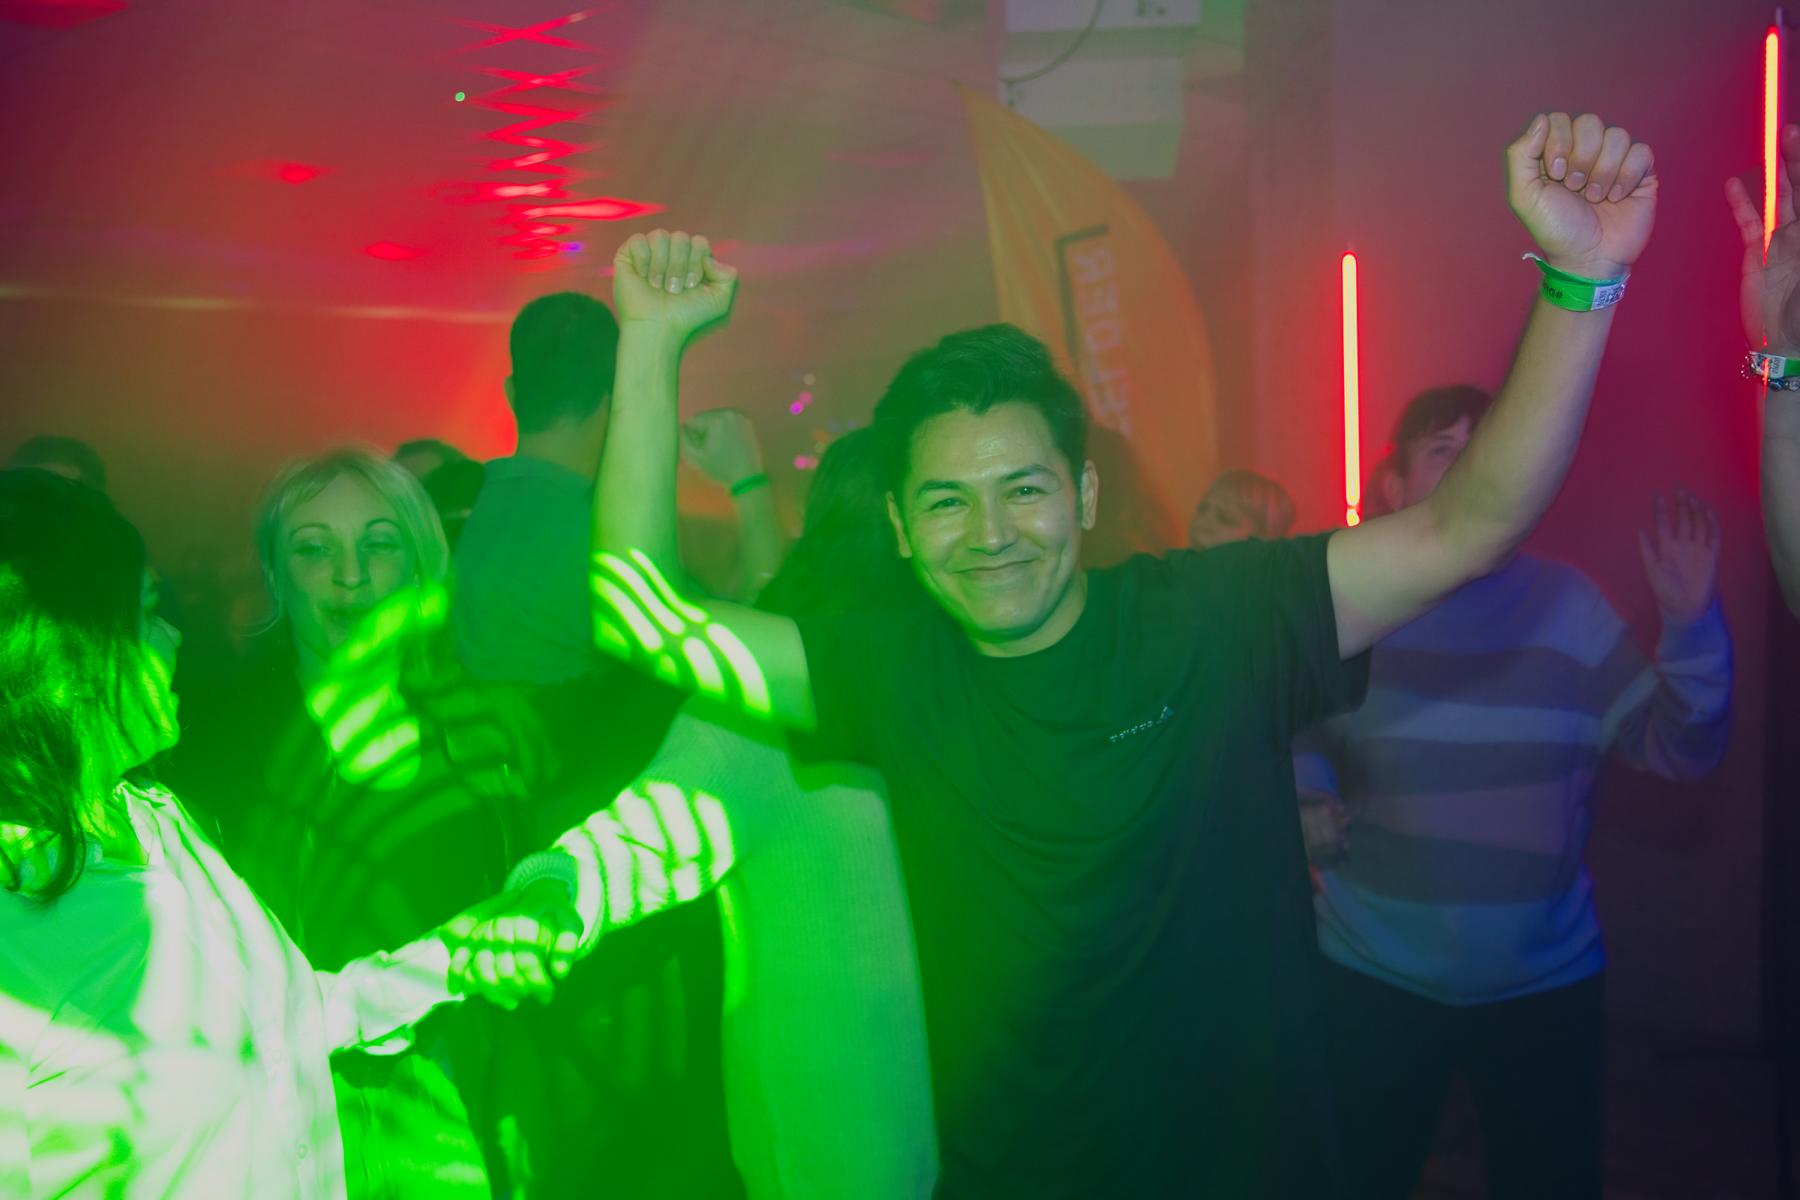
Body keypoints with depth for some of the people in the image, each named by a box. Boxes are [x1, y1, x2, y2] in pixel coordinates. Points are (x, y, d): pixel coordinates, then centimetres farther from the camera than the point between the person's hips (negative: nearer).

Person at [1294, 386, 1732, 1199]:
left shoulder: (1564, 601, -2)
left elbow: (1681, 750, -6)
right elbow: (1288, 734, 9)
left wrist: (1691, 625, -19)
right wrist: (1308, 811, -10)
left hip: (1547, 980, 2)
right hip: (1373, 977, -1)